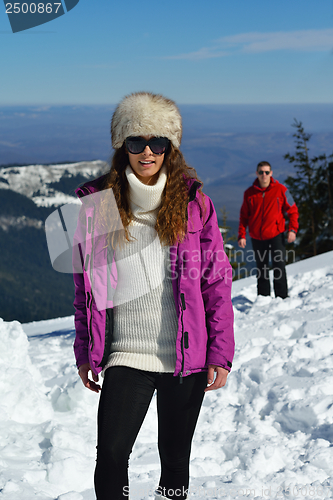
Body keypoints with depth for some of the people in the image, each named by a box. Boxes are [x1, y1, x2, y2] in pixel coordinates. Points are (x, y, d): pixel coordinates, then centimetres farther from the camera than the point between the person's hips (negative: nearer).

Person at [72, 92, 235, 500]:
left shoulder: (194, 204, -2)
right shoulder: (98, 203, 1)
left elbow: (217, 283, 1)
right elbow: (85, 283, 8)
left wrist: (220, 355, -2)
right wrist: (86, 353, 8)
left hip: (186, 357, 0)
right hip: (126, 355, 0)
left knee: (175, 459, 12)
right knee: (110, 455, -11)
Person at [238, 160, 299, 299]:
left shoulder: (280, 190, -3)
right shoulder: (249, 193, 2)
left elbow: (293, 210, 2)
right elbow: (244, 216, 8)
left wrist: (292, 229, -10)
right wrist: (242, 235, -1)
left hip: (276, 235, -2)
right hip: (257, 237, 2)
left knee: (279, 266, -7)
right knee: (261, 268, 9)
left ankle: (282, 296, 1)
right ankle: (263, 296, 17)